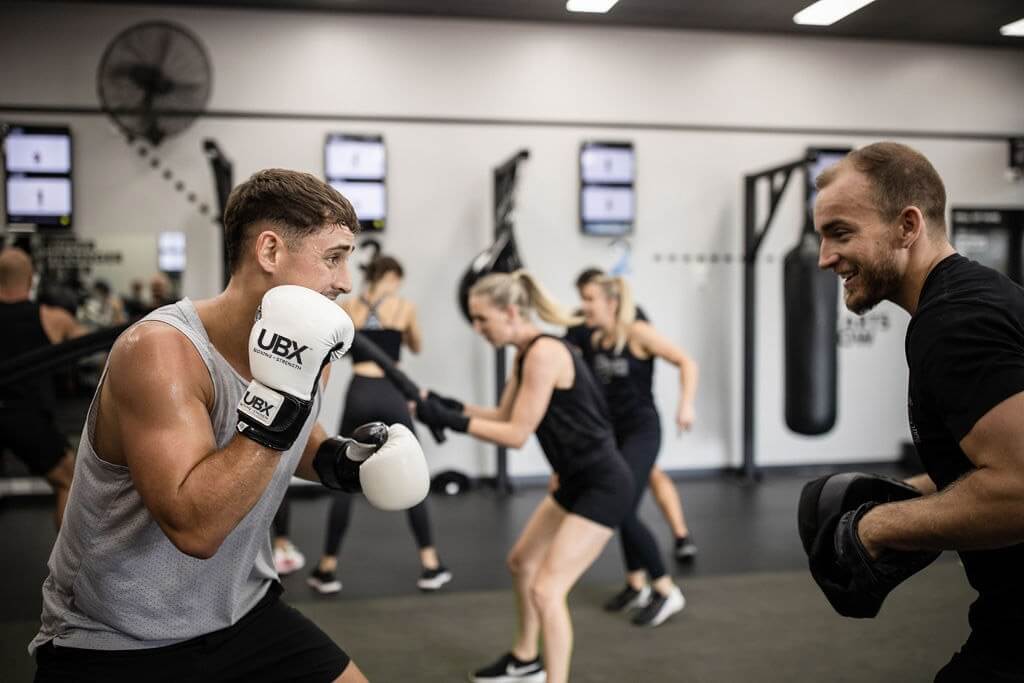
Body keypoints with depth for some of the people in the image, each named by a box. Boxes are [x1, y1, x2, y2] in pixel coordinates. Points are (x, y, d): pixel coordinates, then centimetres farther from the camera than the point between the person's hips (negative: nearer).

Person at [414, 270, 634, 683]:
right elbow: (505, 416, 12)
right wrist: (449, 407, -1)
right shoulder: (527, 353, 6)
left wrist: (450, 420, -20)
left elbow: (517, 434, -22)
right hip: (577, 481, 11)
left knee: (547, 590, -12)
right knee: (522, 561, 23)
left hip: (603, 486, -11)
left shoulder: (544, 353, -23)